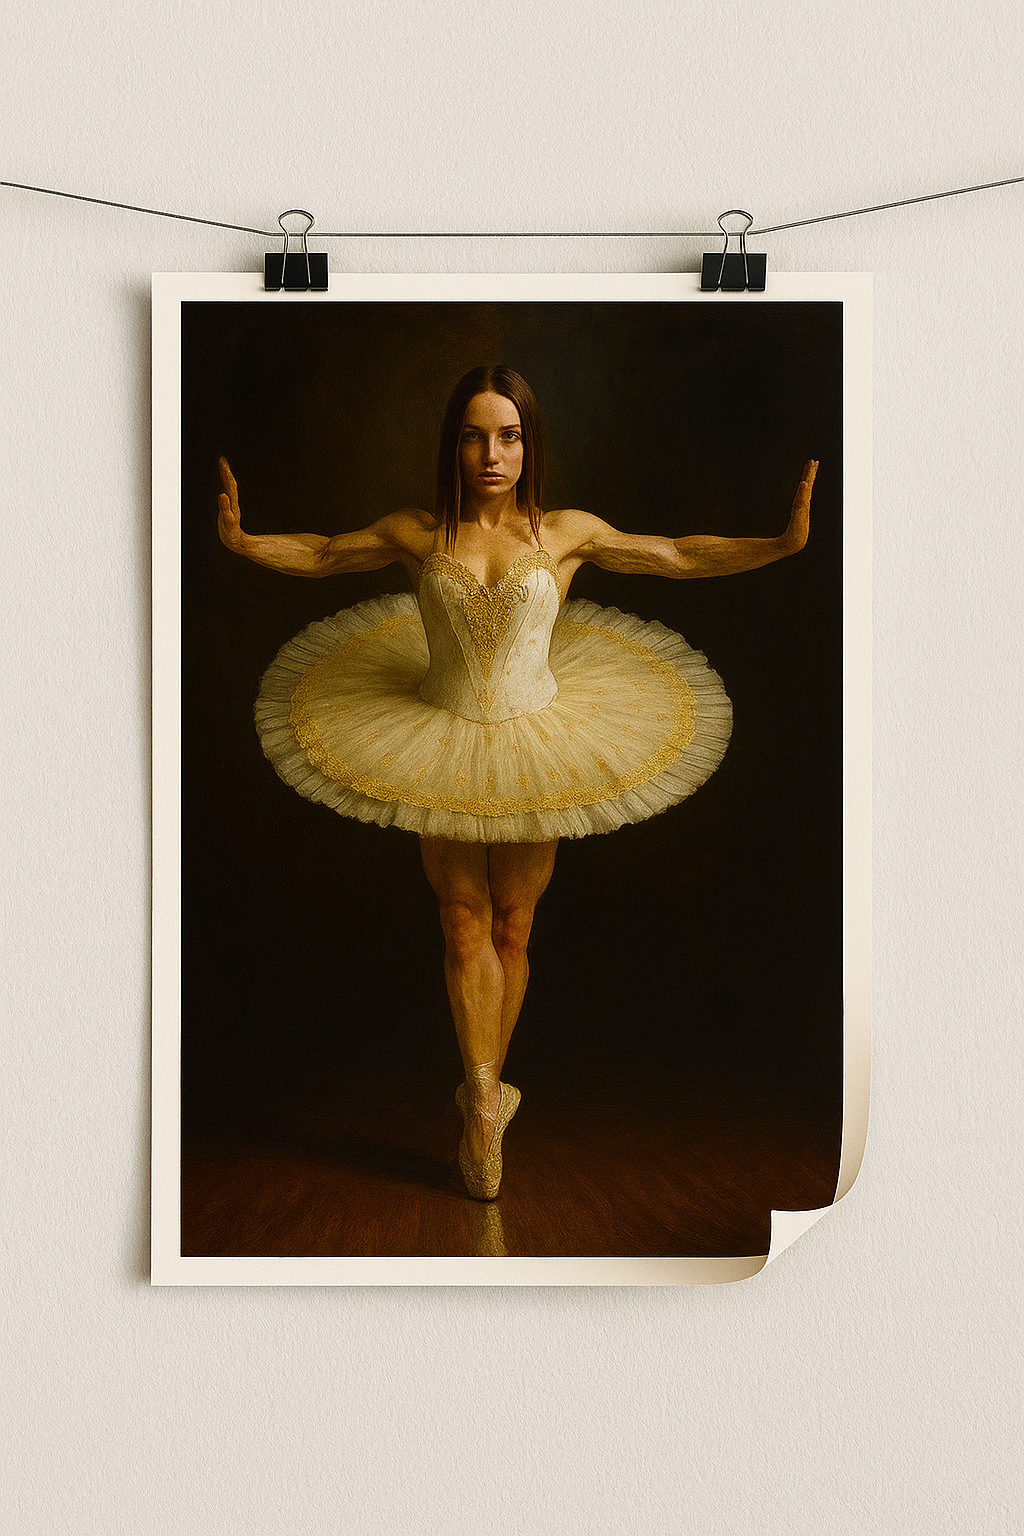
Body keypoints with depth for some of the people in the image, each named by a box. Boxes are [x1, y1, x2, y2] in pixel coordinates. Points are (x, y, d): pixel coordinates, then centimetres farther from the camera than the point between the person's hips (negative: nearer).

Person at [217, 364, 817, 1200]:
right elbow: (317, 554, 7)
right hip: (440, 751, 0)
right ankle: (487, 1096, 4)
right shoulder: (418, 534, -3)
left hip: (534, 751, 0)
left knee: (511, 929, 10)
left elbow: (682, 556, 0)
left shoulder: (566, 533, -5)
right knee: (465, 926, 0)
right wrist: (239, 538, -8)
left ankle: (483, 1094, 26)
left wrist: (785, 541, -8)